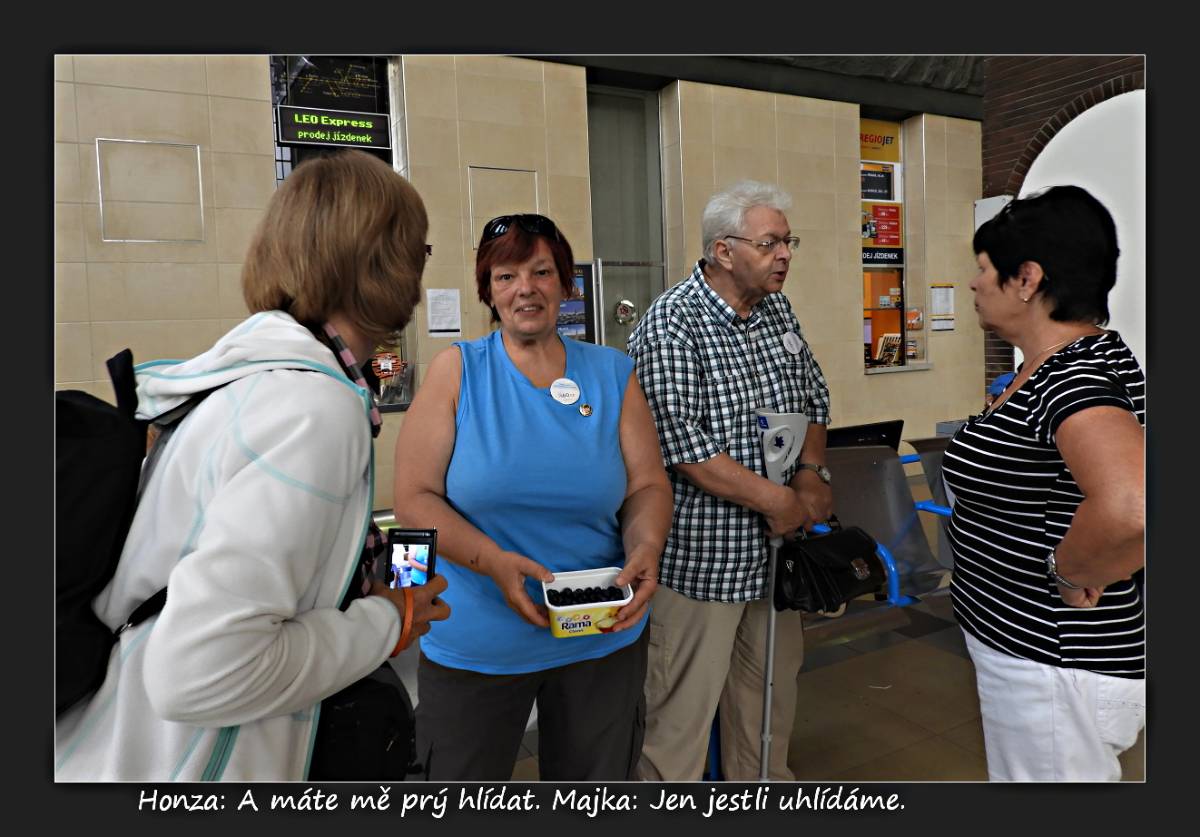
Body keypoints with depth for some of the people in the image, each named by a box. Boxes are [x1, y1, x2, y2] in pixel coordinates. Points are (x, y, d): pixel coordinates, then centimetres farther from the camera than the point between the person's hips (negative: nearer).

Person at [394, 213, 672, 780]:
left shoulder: (613, 374, 1)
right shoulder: (456, 371, -5)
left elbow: (648, 485, 3)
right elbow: (414, 498, -9)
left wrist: (644, 550, -18)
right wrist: (495, 562, -23)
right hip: (475, 645, -2)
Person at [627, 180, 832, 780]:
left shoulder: (777, 309, 8)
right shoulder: (671, 326, -17)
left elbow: (813, 398, 16)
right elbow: (681, 444, -23)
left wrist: (811, 472, -2)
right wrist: (776, 499, -17)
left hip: (772, 546, 8)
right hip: (701, 554, -7)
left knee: (772, 692, 22)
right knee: (682, 709, 5)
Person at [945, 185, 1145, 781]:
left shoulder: (1074, 377, -27)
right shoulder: (1060, 361, 4)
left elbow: (1133, 509, -43)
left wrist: (1074, 576, -27)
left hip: (1058, 671, -10)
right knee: (1020, 773, 26)